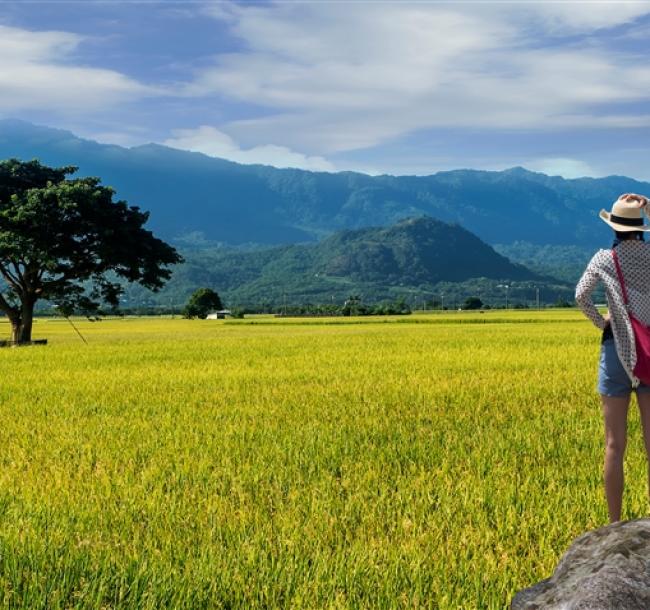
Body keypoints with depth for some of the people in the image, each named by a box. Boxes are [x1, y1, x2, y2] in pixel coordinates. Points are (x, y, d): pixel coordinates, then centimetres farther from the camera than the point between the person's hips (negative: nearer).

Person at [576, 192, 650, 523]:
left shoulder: (605, 258, -4)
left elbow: (581, 295, -14)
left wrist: (600, 321, 1)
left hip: (618, 348, -2)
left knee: (614, 445, 4)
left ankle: (615, 525, 7)